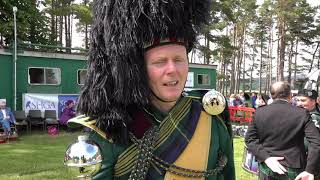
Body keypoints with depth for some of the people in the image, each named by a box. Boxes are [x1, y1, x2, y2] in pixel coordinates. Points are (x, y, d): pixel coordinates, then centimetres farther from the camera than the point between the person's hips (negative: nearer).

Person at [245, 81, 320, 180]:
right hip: (293, 170, -1)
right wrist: (310, 170, -14)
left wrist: (266, 157, -12)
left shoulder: (259, 113, -5)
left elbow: (250, 139, -6)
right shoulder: (302, 113, -10)